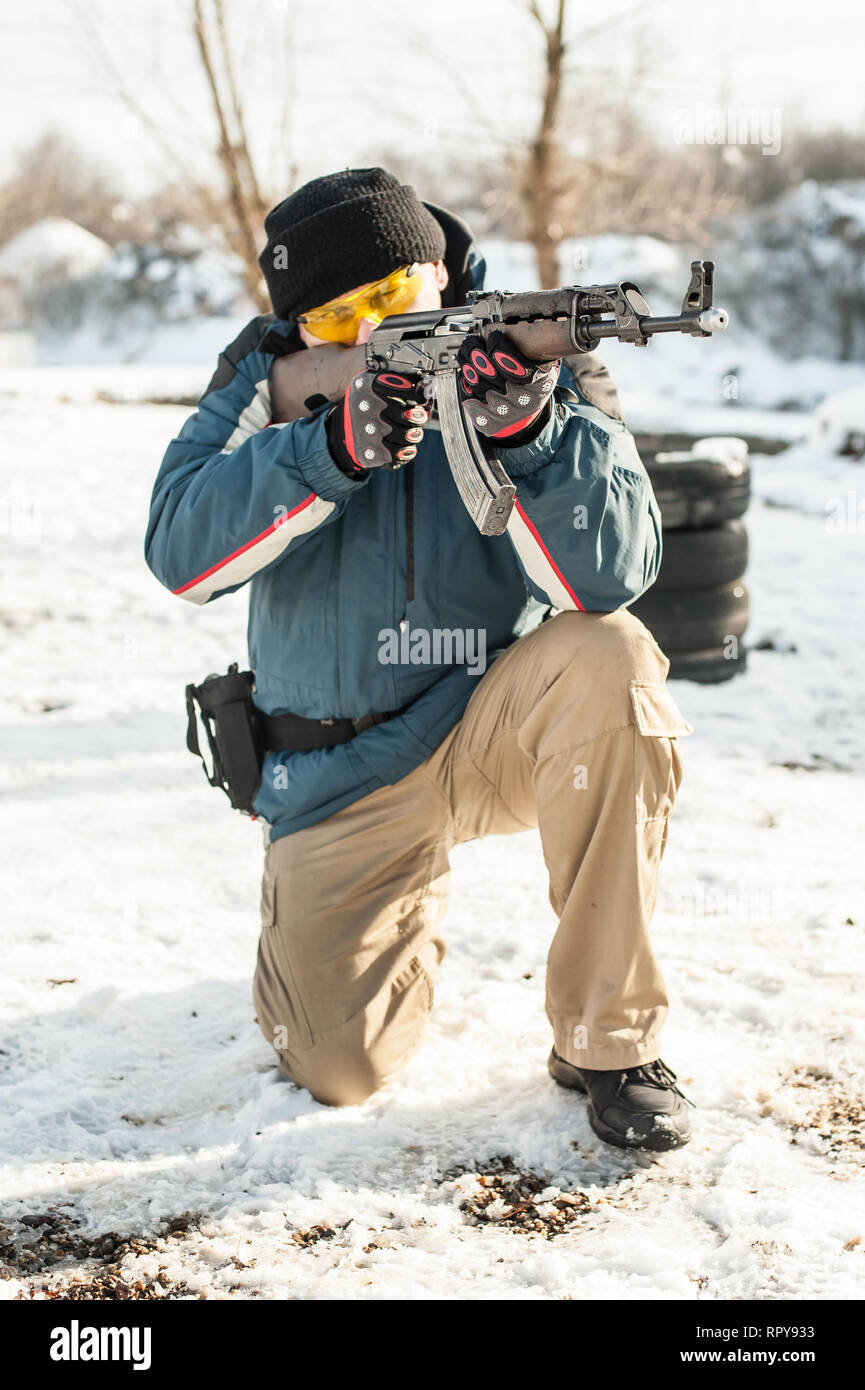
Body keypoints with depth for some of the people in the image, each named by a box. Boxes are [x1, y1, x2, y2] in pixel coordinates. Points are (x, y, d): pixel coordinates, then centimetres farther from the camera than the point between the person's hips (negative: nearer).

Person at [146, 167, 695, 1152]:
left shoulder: (545, 371, -8)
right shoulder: (269, 378, -3)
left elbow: (611, 573, -22)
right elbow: (180, 553, -18)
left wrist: (529, 432, -39)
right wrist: (335, 445, -31)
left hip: (495, 725, -1)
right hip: (340, 772, 1)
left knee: (608, 660, -34)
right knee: (339, 1067, -8)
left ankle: (608, 1042, -20)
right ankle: (413, 903, 29)